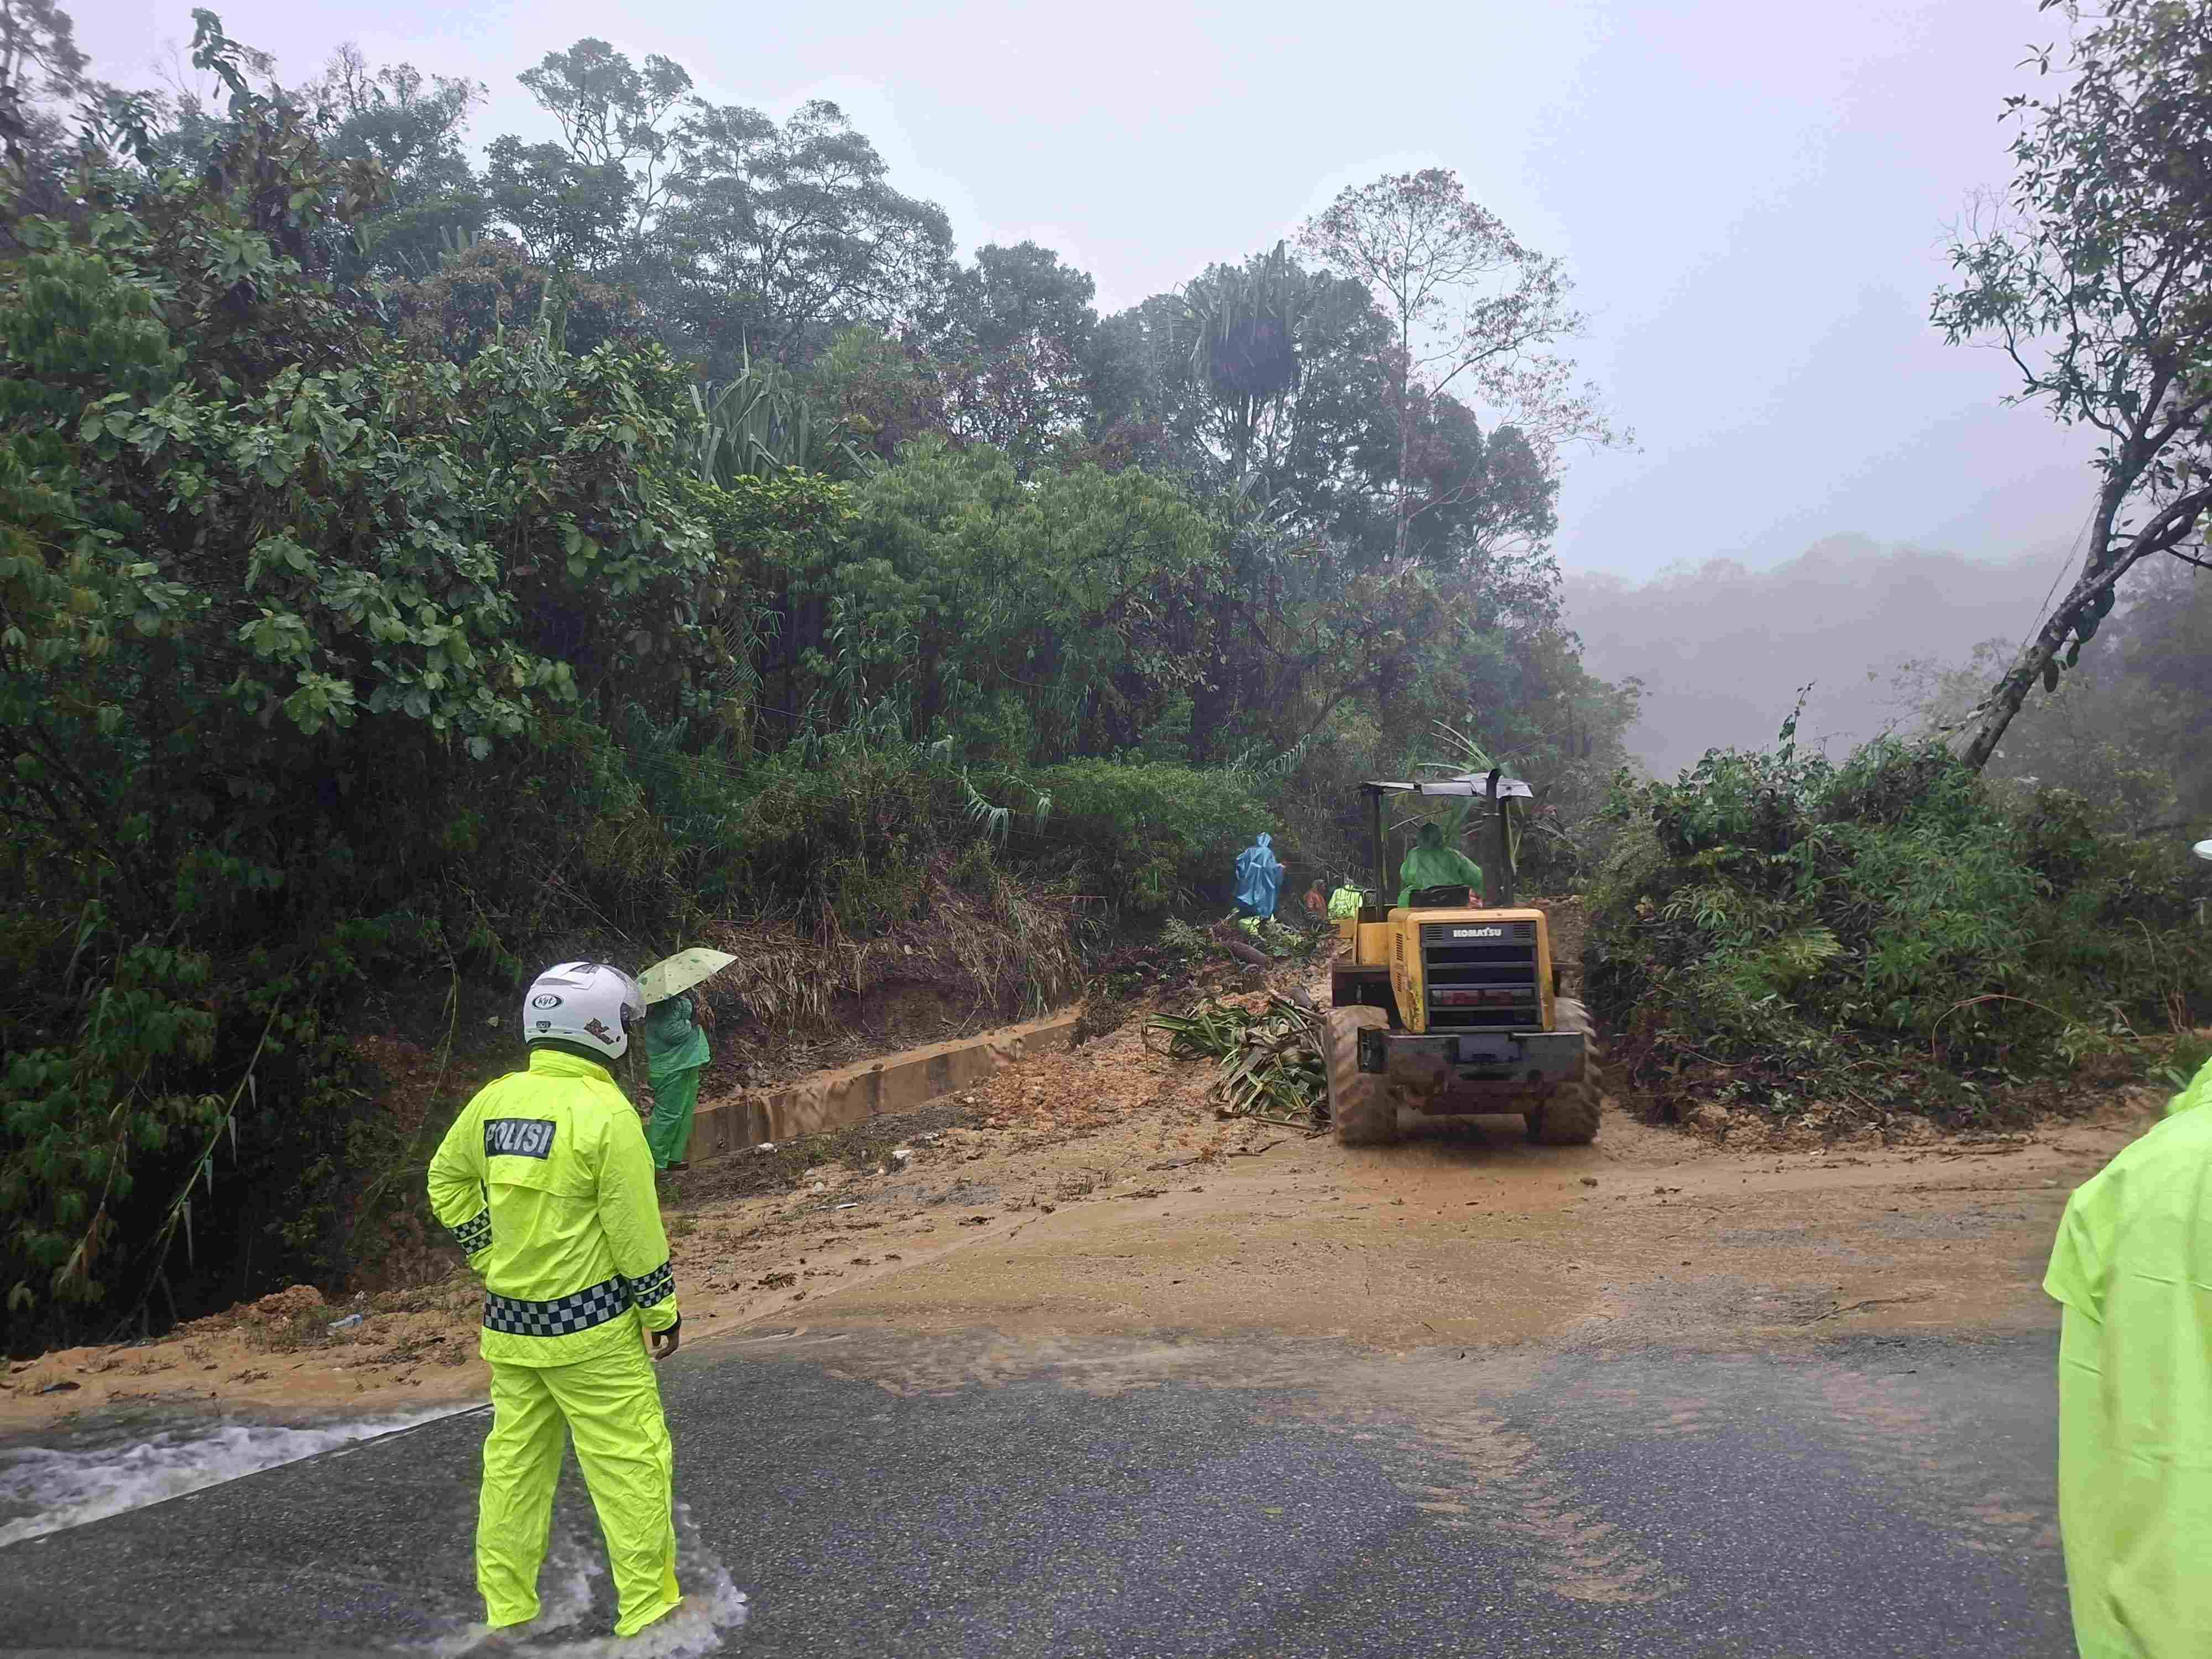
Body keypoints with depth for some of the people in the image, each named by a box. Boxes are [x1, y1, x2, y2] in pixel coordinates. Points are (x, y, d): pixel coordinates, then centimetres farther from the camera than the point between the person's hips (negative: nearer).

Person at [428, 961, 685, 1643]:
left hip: (509, 1323, 7)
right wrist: (663, 1311, -3)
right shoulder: (605, 1113, -18)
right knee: (632, 1465, 4)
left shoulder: (495, 1099, 1)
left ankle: (504, 1610, 26)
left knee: (514, 1460, 16)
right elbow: (635, 1229, -14)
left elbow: (446, 1184, 14)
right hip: (590, 1329, -7)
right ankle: (648, 1611, 11)